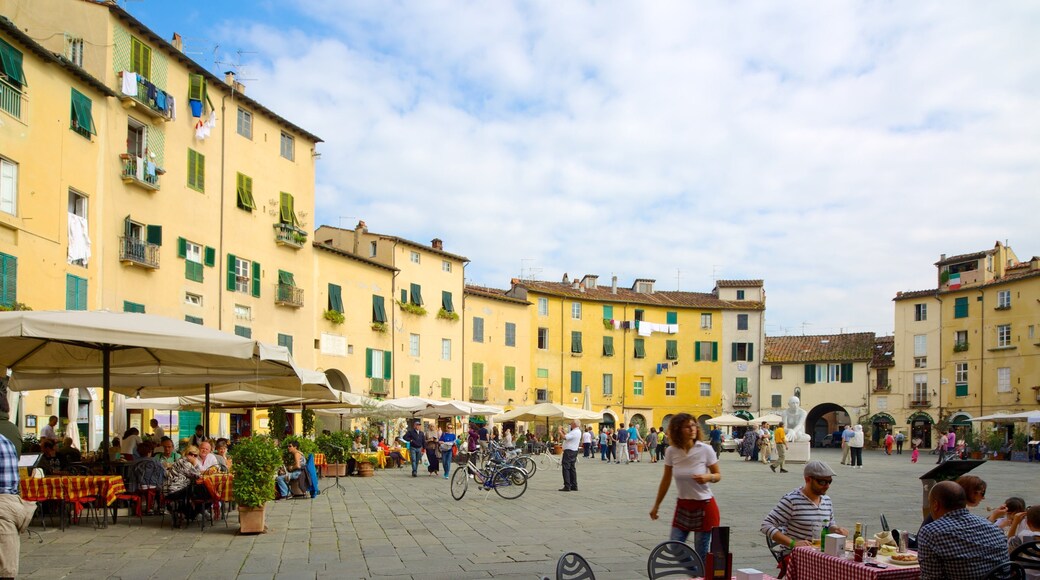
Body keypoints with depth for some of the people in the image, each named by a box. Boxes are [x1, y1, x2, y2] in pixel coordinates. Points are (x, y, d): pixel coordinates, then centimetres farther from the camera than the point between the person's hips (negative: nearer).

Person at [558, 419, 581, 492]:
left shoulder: (574, 432, -19)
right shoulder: (578, 431, 14)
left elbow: (564, 437, -24)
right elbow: (568, 435, 20)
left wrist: (560, 431, -9)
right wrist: (563, 430, 17)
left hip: (569, 452, -11)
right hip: (573, 451, 11)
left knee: (566, 468, -9)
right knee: (572, 468, 14)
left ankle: (567, 486, -11)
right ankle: (574, 486, 17)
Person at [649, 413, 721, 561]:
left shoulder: (705, 450, -13)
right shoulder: (671, 451, -7)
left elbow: (718, 475, -1)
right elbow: (666, 480, 5)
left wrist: (708, 477, -24)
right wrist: (656, 505, 10)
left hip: (704, 506, -3)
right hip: (683, 506, 3)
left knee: (701, 554, 3)